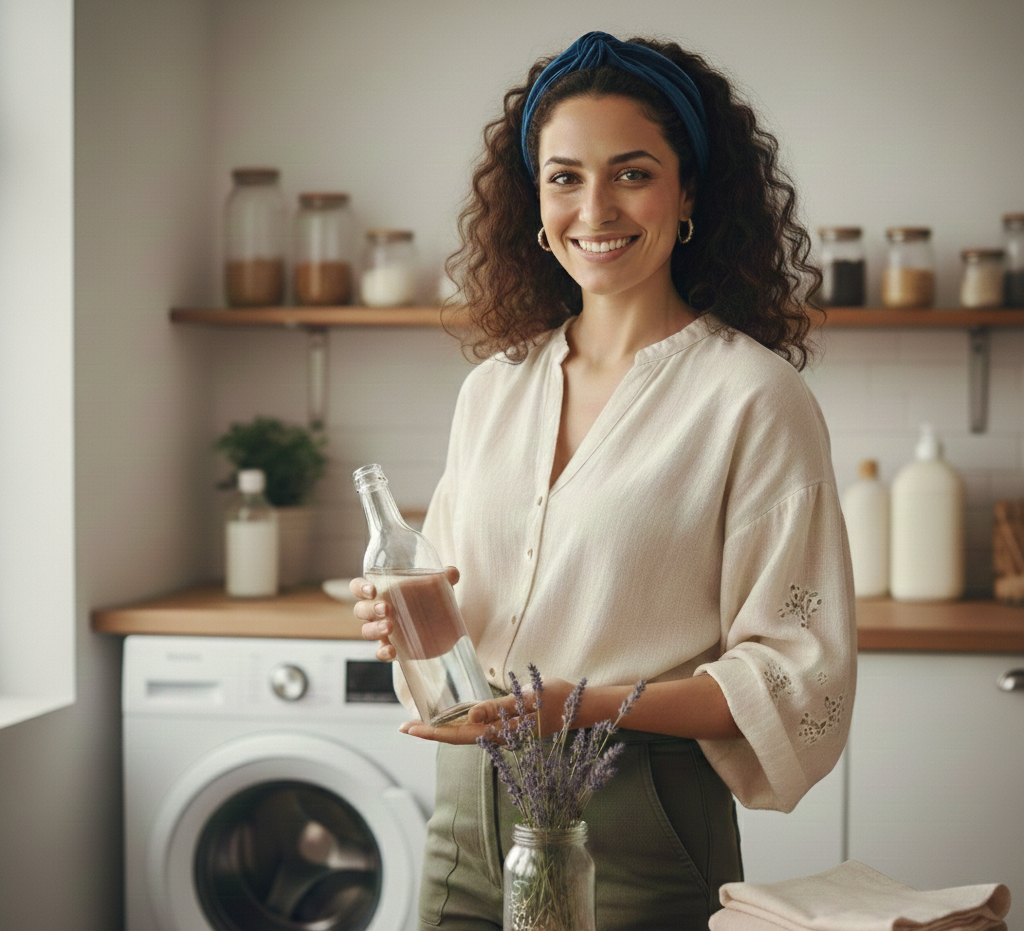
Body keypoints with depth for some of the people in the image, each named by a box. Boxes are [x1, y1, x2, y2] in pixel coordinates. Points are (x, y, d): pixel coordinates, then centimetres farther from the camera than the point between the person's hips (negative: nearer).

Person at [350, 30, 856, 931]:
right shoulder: (493, 387, 8)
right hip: (469, 815, 5)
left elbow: (798, 680, -13)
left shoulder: (754, 398, -10)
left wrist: (578, 706, -21)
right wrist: (404, 617, -4)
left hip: (634, 833, -5)